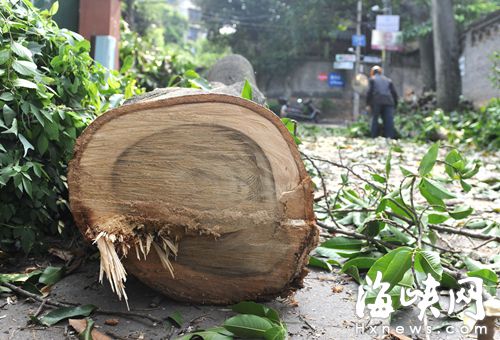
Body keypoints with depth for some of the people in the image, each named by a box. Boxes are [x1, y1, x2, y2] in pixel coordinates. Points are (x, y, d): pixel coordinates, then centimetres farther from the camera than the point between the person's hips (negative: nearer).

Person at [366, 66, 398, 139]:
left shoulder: (372, 79, 12)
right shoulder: (388, 80, 23)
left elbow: (370, 91, 0)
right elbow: (394, 92, 18)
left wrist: (368, 102, 3)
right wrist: (395, 104, 20)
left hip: (377, 102, -2)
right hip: (388, 102, 2)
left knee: (374, 119, 4)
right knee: (388, 121, -2)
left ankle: (374, 136, -1)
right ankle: (389, 137, -10)